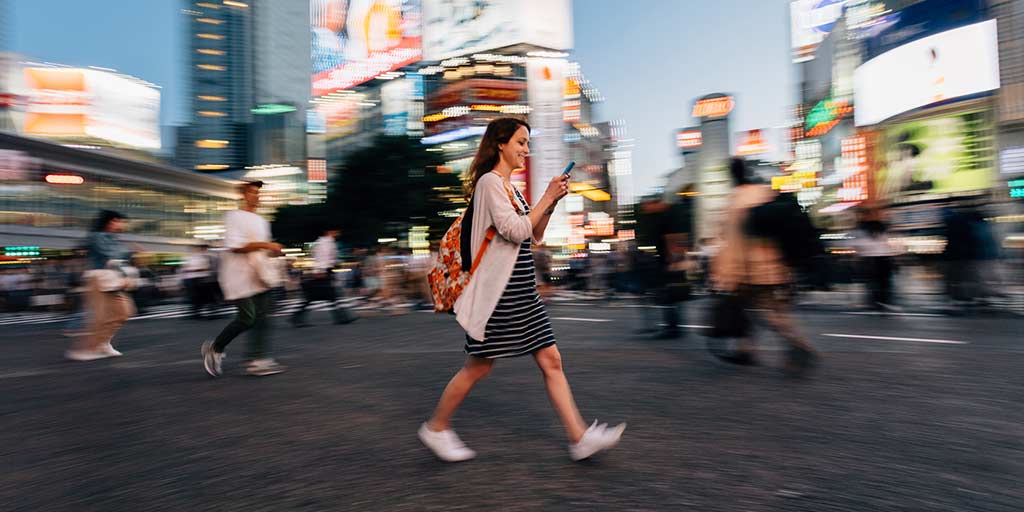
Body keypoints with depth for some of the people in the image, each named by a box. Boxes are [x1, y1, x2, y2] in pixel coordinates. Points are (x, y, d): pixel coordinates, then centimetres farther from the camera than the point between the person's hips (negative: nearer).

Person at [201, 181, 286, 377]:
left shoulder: (261, 221, 18)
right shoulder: (234, 217, -6)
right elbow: (235, 246, -18)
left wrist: (272, 251, 8)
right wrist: (265, 244, -20)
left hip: (259, 276, 8)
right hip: (240, 276, -7)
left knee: (262, 317, -1)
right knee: (247, 318, -8)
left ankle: (258, 360, 1)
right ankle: (214, 348, 16)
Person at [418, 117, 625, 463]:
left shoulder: (510, 187, 17)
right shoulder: (489, 181, -10)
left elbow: (534, 237, 19)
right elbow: (517, 231, -19)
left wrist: (552, 203, 7)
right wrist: (548, 196, -12)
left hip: (523, 291, 9)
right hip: (497, 292, -9)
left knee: (551, 361, 6)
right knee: (479, 367, 4)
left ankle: (579, 437, 12)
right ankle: (436, 428, 24)